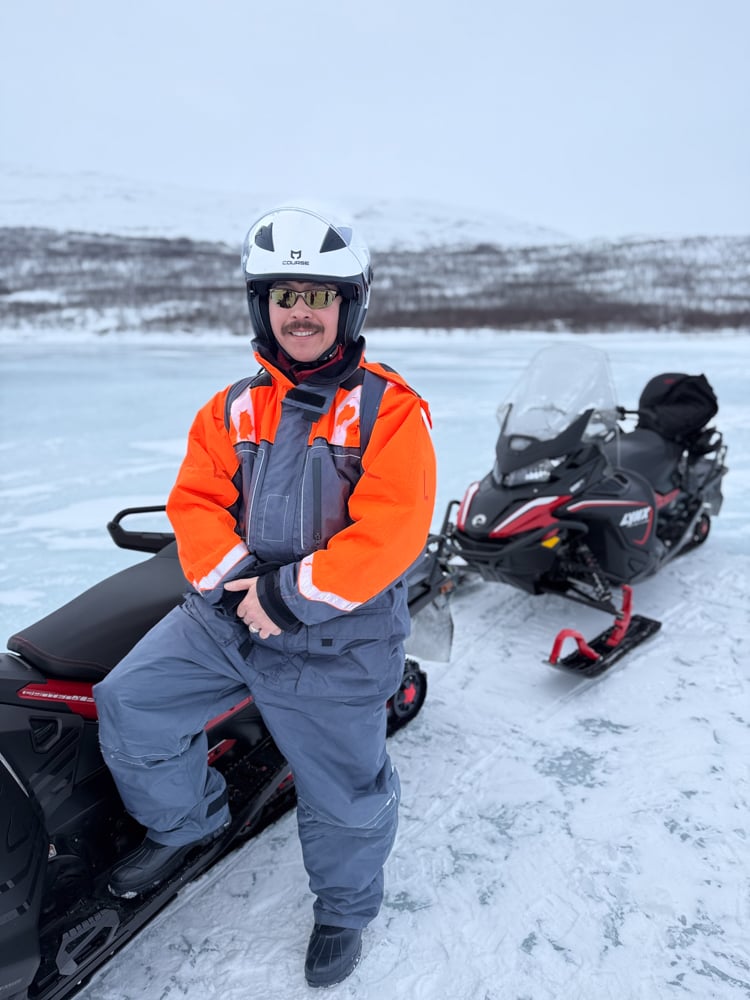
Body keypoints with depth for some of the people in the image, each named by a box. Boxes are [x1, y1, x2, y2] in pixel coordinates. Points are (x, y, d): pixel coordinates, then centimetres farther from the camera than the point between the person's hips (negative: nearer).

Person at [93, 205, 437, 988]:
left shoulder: (389, 409, -10)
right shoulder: (231, 411, 4)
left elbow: (392, 529, -20)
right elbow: (195, 504, 0)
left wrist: (294, 596, -24)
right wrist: (235, 581, -17)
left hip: (335, 643, -4)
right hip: (226, 617, 5)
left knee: (343, 796, 9)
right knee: (128, 706, 4)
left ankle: (344, 909, 42)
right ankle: (183, 822, 32)